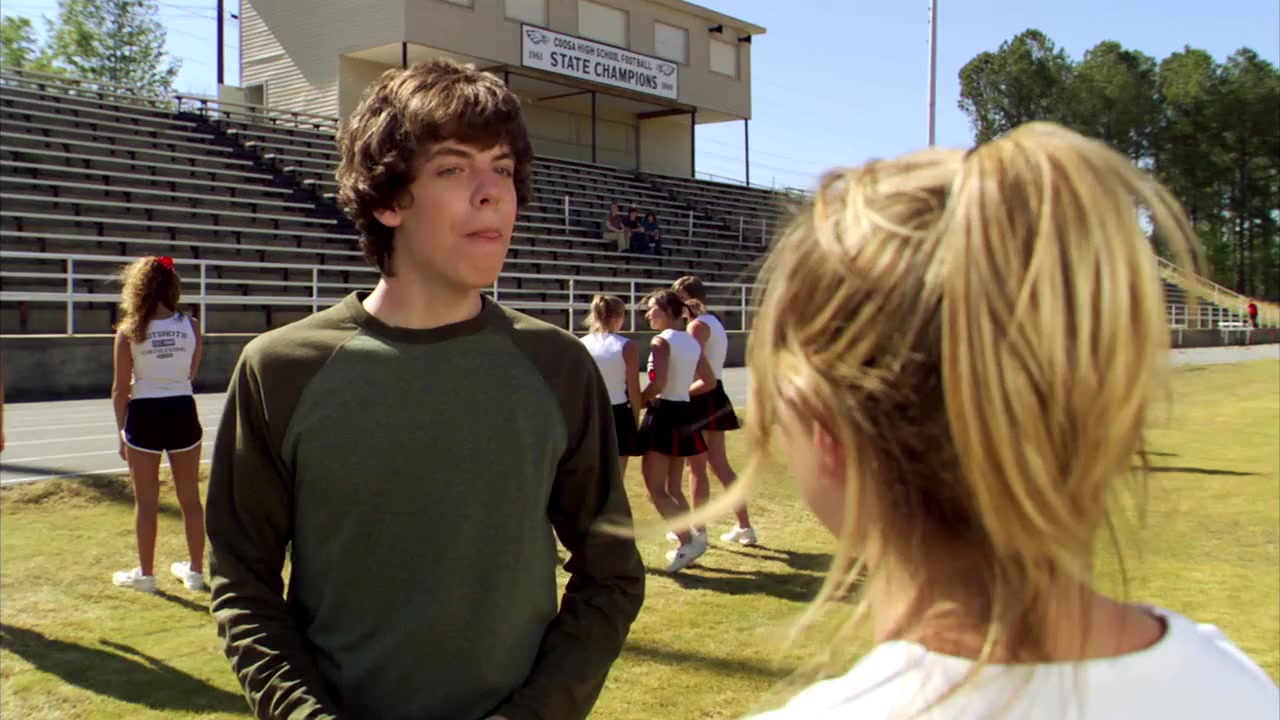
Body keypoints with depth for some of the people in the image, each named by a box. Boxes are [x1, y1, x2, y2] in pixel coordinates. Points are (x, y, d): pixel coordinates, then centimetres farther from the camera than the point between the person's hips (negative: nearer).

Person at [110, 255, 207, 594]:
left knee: (146, 501, 9)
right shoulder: (191, 325, -2)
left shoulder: (129, 331, -7)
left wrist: (121, 432, 4)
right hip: (183, 413, 2)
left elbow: (120, 389, -4)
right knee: (190, 498, 12)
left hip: (145, 415, -2)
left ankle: (145, 574, 19)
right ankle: (195, 570, 22)